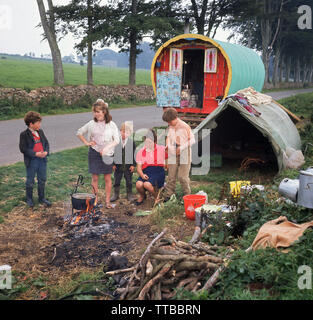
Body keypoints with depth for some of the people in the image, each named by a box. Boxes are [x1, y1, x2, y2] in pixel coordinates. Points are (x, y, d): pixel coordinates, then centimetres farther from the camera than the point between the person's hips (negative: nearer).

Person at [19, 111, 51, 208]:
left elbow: (46, 143, 13)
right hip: (31, 161, -5)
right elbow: (23, 149, -13)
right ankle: (29, 199, 24)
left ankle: (42, 198, 28)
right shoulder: (24, 134, -9)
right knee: (30, 181, 8)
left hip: (42, 160, 5)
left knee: (42, 180, 13)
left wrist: (46, 151, -6)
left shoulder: (40, 131, 8)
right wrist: (35, 154, -20)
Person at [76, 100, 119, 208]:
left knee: (107, 178, 5)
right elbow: (79, 133, 13)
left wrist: (106, 148, -17)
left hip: (107, 154, -1)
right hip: (94, 152, 1)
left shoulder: (111, 124, -4)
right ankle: (95, 200, 15)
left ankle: (107, 201, 14)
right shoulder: (91, 124, 0)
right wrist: (86, 142, 2)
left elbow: (117, 140, -4)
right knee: (94, 177, 3)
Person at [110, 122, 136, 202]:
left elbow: (134, 154, 0)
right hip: (118, 165, 1)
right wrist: (113, 164, -1)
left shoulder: (132, 142, -4)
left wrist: (133, 165, -5)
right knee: (116, 180, 10)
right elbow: (113, 153, 3)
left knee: (129, 181, 9)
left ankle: (129, 195, 23)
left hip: (128, 166, -1)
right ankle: (116, 194, 25)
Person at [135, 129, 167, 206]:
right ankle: (142, 196, 9)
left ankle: (157, 198, -2)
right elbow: (139, 167, 8)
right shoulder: (140, 152, 11)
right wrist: (142, 175, -13)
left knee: (147, 184, -32)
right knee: (138, 184, -28)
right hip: (146, 172, 3)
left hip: (158, 171, -3)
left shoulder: (161, 149, 7)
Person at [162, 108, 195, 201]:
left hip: (184, 155, -5)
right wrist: (168, 145, -1)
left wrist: (181, 148, -16)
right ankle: (167, 195, 11)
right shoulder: (170, 127, 7)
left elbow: (192, 140, -8)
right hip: (173, 155, 5)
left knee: (182, 176, -4)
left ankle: (187, 195, 12)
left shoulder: (185, 126, -10)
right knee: (171, 176, 5)